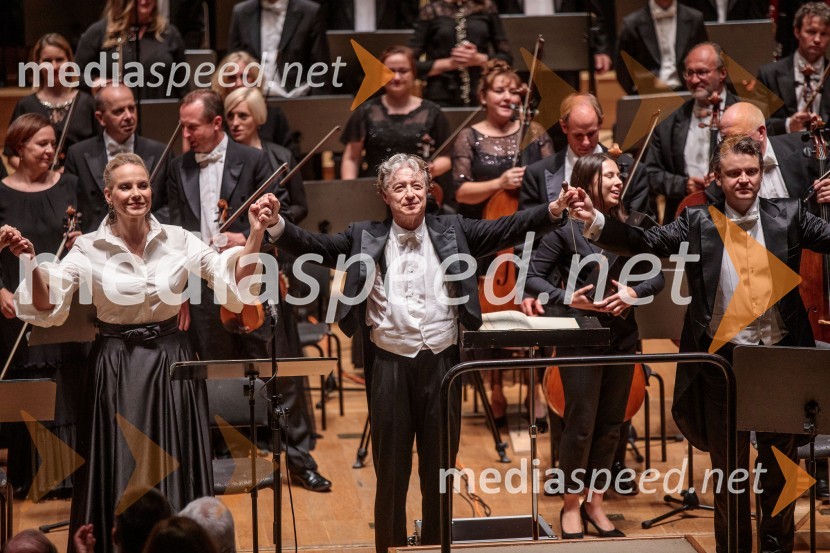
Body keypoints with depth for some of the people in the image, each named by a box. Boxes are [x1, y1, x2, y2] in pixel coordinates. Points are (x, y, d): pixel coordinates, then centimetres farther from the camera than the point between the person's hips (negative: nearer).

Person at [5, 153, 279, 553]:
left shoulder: (178, 240, -1)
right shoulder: (89, 249, -5)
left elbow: (234, 279, -3)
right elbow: (47, 308, -10)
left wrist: (255, 235, -16)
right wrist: (30, 262, -24)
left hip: (171, 364, 1)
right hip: (116, 369, -1)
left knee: (174, 471, 8)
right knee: (120, 473, 5)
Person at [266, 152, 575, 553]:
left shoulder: (453, 231, 5)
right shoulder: (366, 238, 4)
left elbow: (507, 229, -3)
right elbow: (314, 246, -2)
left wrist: (553, 210, -18)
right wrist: (276, 227, -20)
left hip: (442, 364, 1)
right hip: (390, 366, -1)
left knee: (440, 469, 11)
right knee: (391, 471, 8)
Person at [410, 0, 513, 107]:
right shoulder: (432, 11, 1)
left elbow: (506, 57, 9)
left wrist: (479, 59, -10)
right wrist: (449, 63, -15)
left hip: (481, 96, 2)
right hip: (441, 99, -2)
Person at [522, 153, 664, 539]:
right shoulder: (565, 227, -9)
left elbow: (657, 276, 6)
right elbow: (532, 275, -9)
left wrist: (635, 292, -13)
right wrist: (568, 299, -21)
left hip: (622, 337, 5)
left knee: (610, 424, 11)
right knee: (580, 425, -1)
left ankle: (595, 504, 24)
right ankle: (571, 507, 15)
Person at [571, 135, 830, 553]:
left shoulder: (788, 216, -1)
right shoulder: (698, 223, -2)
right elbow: (644, 243, -11)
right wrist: (594, 221, -25)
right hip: (723, 359, 0)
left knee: (780, 466, 14)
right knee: (728, 469, 12)